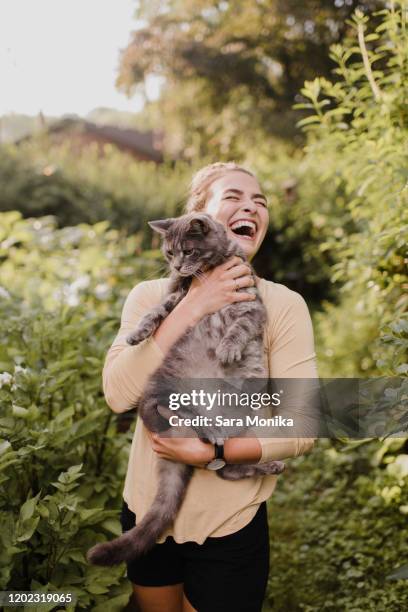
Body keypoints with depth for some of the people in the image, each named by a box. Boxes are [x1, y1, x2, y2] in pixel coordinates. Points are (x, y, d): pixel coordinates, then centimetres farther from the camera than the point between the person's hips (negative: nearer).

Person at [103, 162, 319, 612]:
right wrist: (192, 307, -23)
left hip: (229, 525, -2)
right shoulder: (150, 295, -5)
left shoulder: (283, 304, -11)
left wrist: (211, 454, -23)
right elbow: (119, 395, -19)